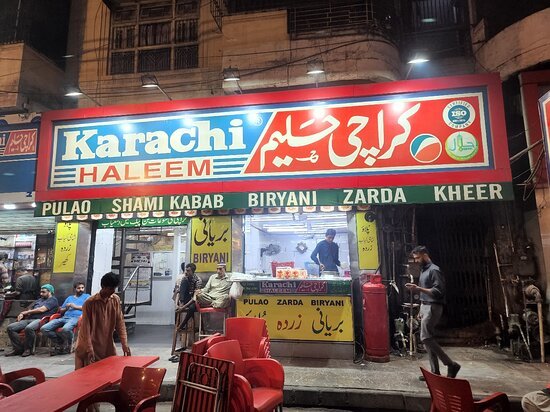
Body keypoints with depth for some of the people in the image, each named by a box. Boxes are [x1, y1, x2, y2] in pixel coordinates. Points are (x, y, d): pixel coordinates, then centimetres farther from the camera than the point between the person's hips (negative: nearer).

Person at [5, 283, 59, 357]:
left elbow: (42, 309, -9)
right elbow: (30, 309, 24)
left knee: (29, 328, -38)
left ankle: (28, 349, -17)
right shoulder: (39, 300, 31)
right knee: (10, 327, -9)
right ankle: (18, 348, -7)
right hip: (29, 319, 9)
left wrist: (26, 312, 0)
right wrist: (22, 314, 2)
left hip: (40, 320, -9)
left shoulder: (52, 300, 3)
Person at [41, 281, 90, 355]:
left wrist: (75, 306, -2)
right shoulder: (69, 298, 32)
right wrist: (66, 308, 7)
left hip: (76, 318, -6)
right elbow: (61, 310, 29)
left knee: (66, 329, -39)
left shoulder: (86, 296, 17)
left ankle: (67, 345, -9)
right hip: (64, 317, 6)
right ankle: (59, 342, -1)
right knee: (44, 329, -14)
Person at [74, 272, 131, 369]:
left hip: (107, 345, 4)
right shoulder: (90, 303, -18)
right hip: (91, 345, -4)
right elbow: (86, 328, -17)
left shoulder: (116, 300, -4)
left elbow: (120, 323, -2)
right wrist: (89, 350, -22)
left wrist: (124, 344, -8)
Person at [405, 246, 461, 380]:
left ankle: (451, 365, -1)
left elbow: (439, 291, -21)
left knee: (426, 338, -12)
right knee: (428, 339, 9)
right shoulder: (423, 270, 16)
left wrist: (418, 288, -24)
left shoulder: (434, 270, -13)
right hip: (425, 307, 9)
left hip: (432, 307, -9)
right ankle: (435, 371, 15)